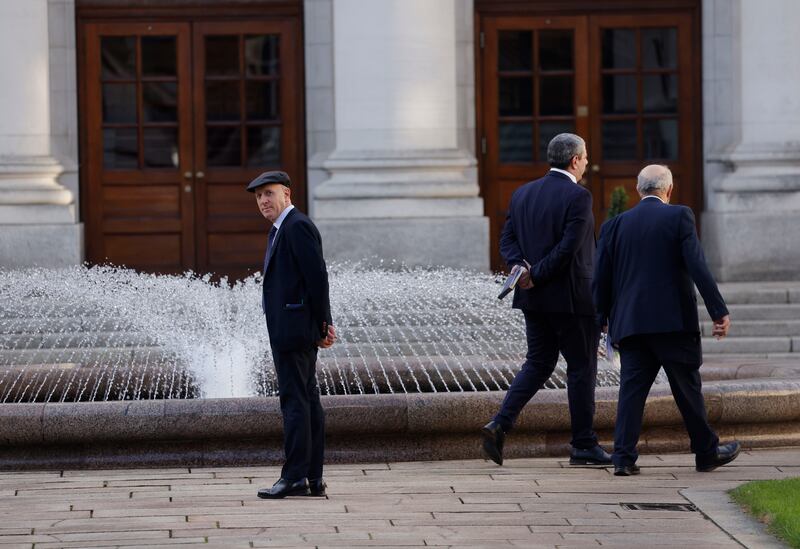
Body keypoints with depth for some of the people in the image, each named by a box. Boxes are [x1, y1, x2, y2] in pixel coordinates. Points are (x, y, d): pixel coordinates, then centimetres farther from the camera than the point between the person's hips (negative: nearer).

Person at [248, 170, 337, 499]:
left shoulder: (297, 226, -12)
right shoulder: (282, 229, 20)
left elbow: (317, 277, -17)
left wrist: (322, 325, -14)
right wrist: (321, 326, 12)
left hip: (293, 328, -11)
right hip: (293, 332, 11)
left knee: (294, 401, -11)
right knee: (307, 401, 9)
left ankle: (294, 477, -12)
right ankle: (313, 479, 10)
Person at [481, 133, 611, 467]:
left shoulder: (522, 194, 10)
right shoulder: (578, 196, -13)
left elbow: (507, 240, 6)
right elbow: (568, 248, -20)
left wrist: (521, 267, -8)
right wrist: (537, 277, -13)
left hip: (534, 300, 7)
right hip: (571, 298, -7)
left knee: (538, 363, 16)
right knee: (581, 367, 4)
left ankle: (500, 424, -1)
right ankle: (583, 445, 8)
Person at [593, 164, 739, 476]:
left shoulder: (615, 225, 7)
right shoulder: (679, 217, -3)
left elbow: (600, 280, 6)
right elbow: (698, 267, -10)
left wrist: (598, 322, 14)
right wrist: (719, 312, -9)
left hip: (630, 323, 3)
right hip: (674, 321, -3)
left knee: (632, 389, 2)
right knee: (687, 389, 8)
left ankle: (624, 457, -7)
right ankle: (707, 453, 18)